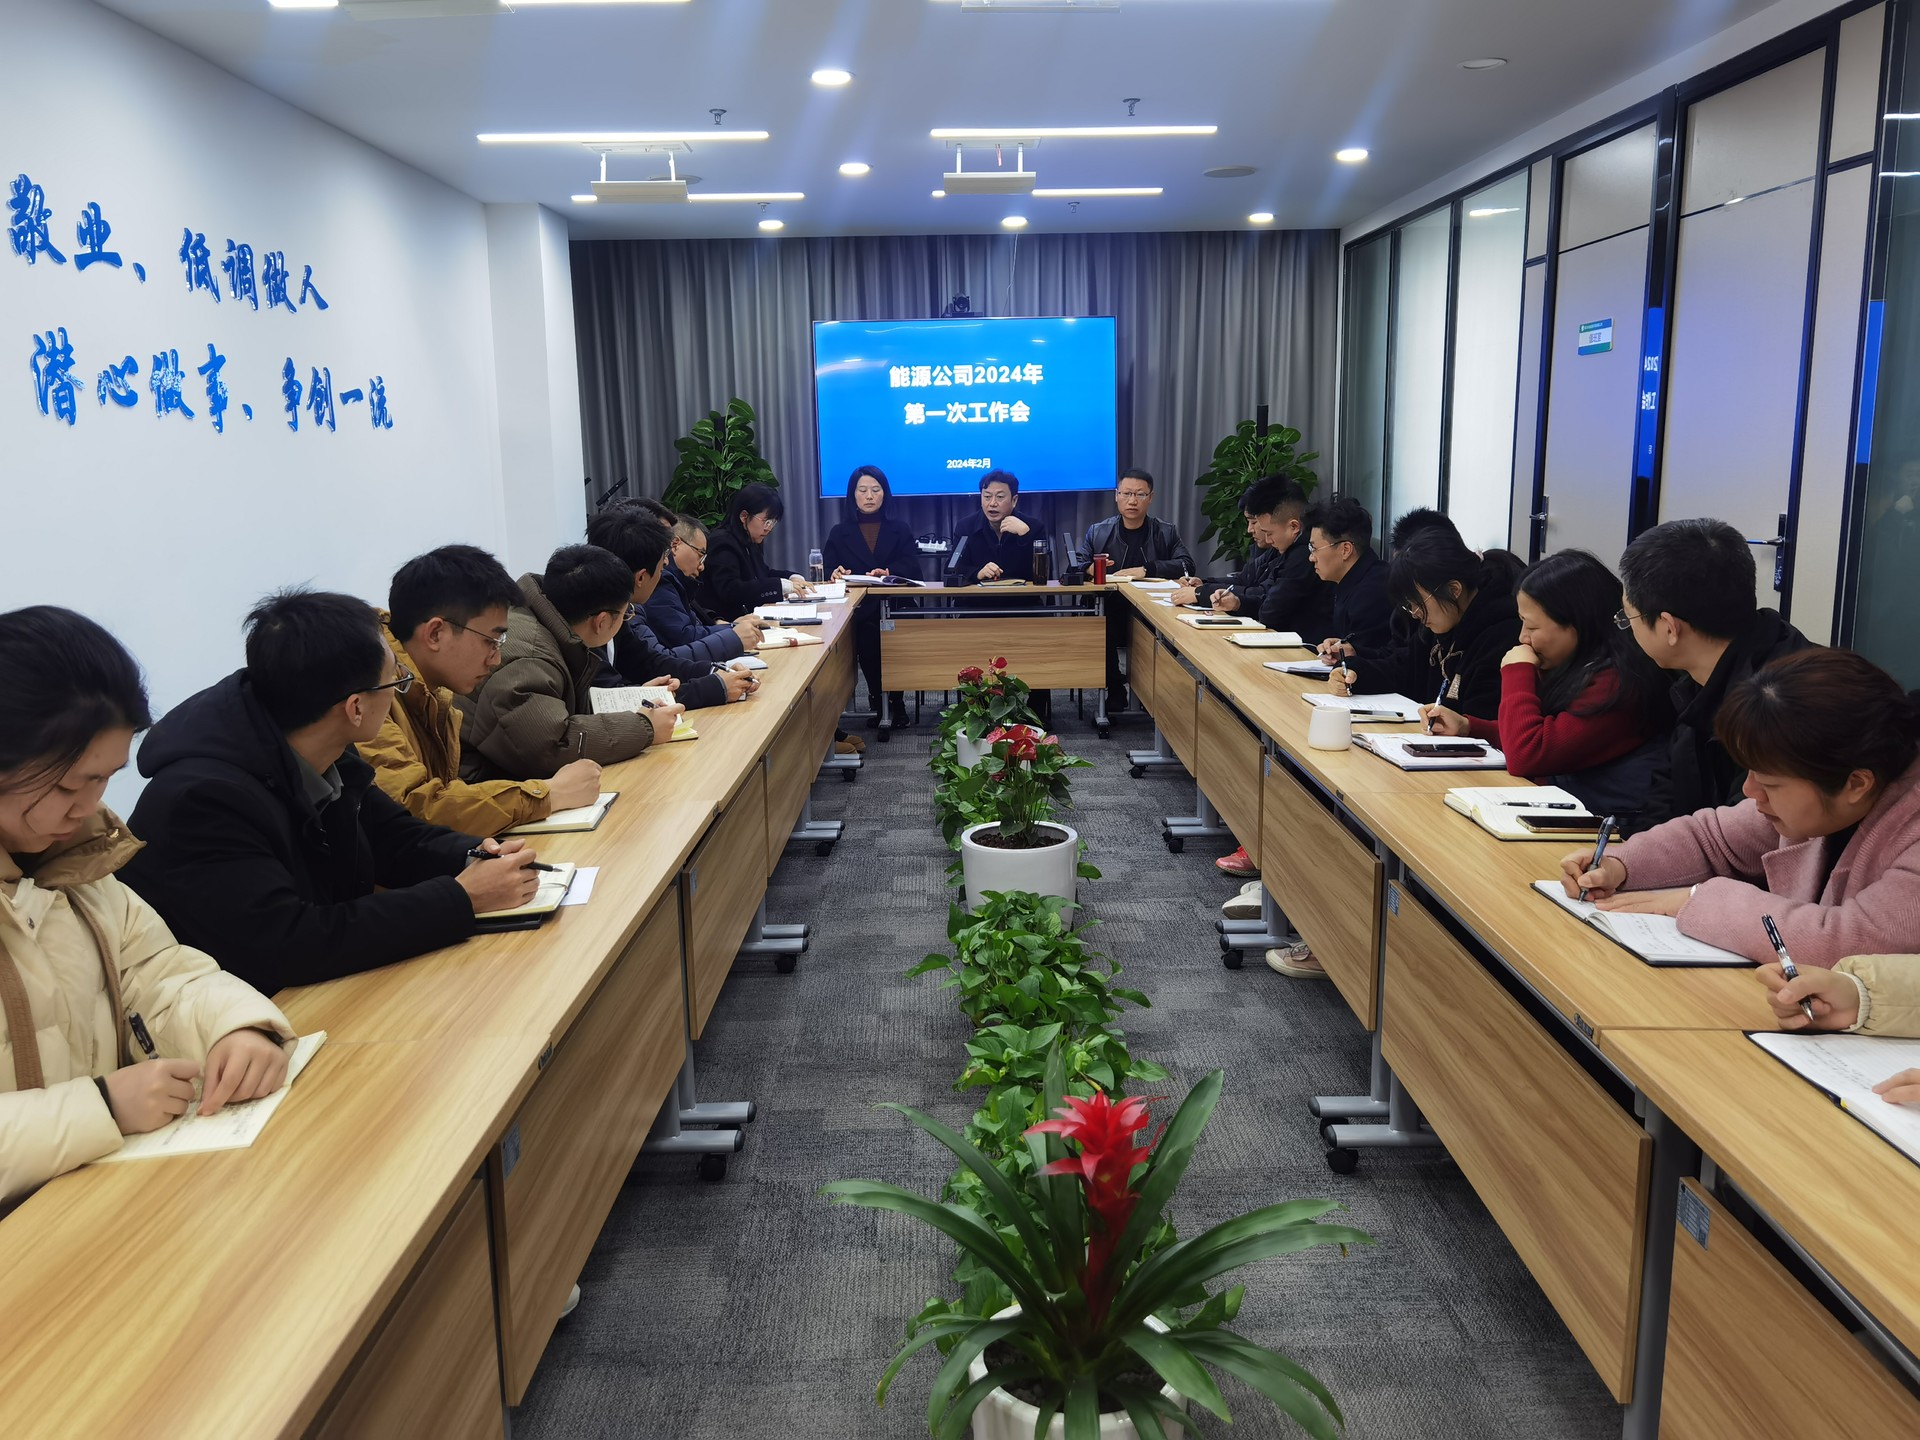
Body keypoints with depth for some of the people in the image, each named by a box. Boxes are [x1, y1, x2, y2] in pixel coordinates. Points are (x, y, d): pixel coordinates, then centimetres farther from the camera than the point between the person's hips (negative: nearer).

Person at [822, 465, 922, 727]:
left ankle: (891, 703, -15)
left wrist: (888, 573, -17)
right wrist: (836, 575, -18)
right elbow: (828, 573, 7)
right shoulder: (839, 533, 20)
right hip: (857, 612, 0)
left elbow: (912, 569, 4)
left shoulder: (899, 530, 20)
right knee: (868, 636, -34)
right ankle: (891, 705, -16)